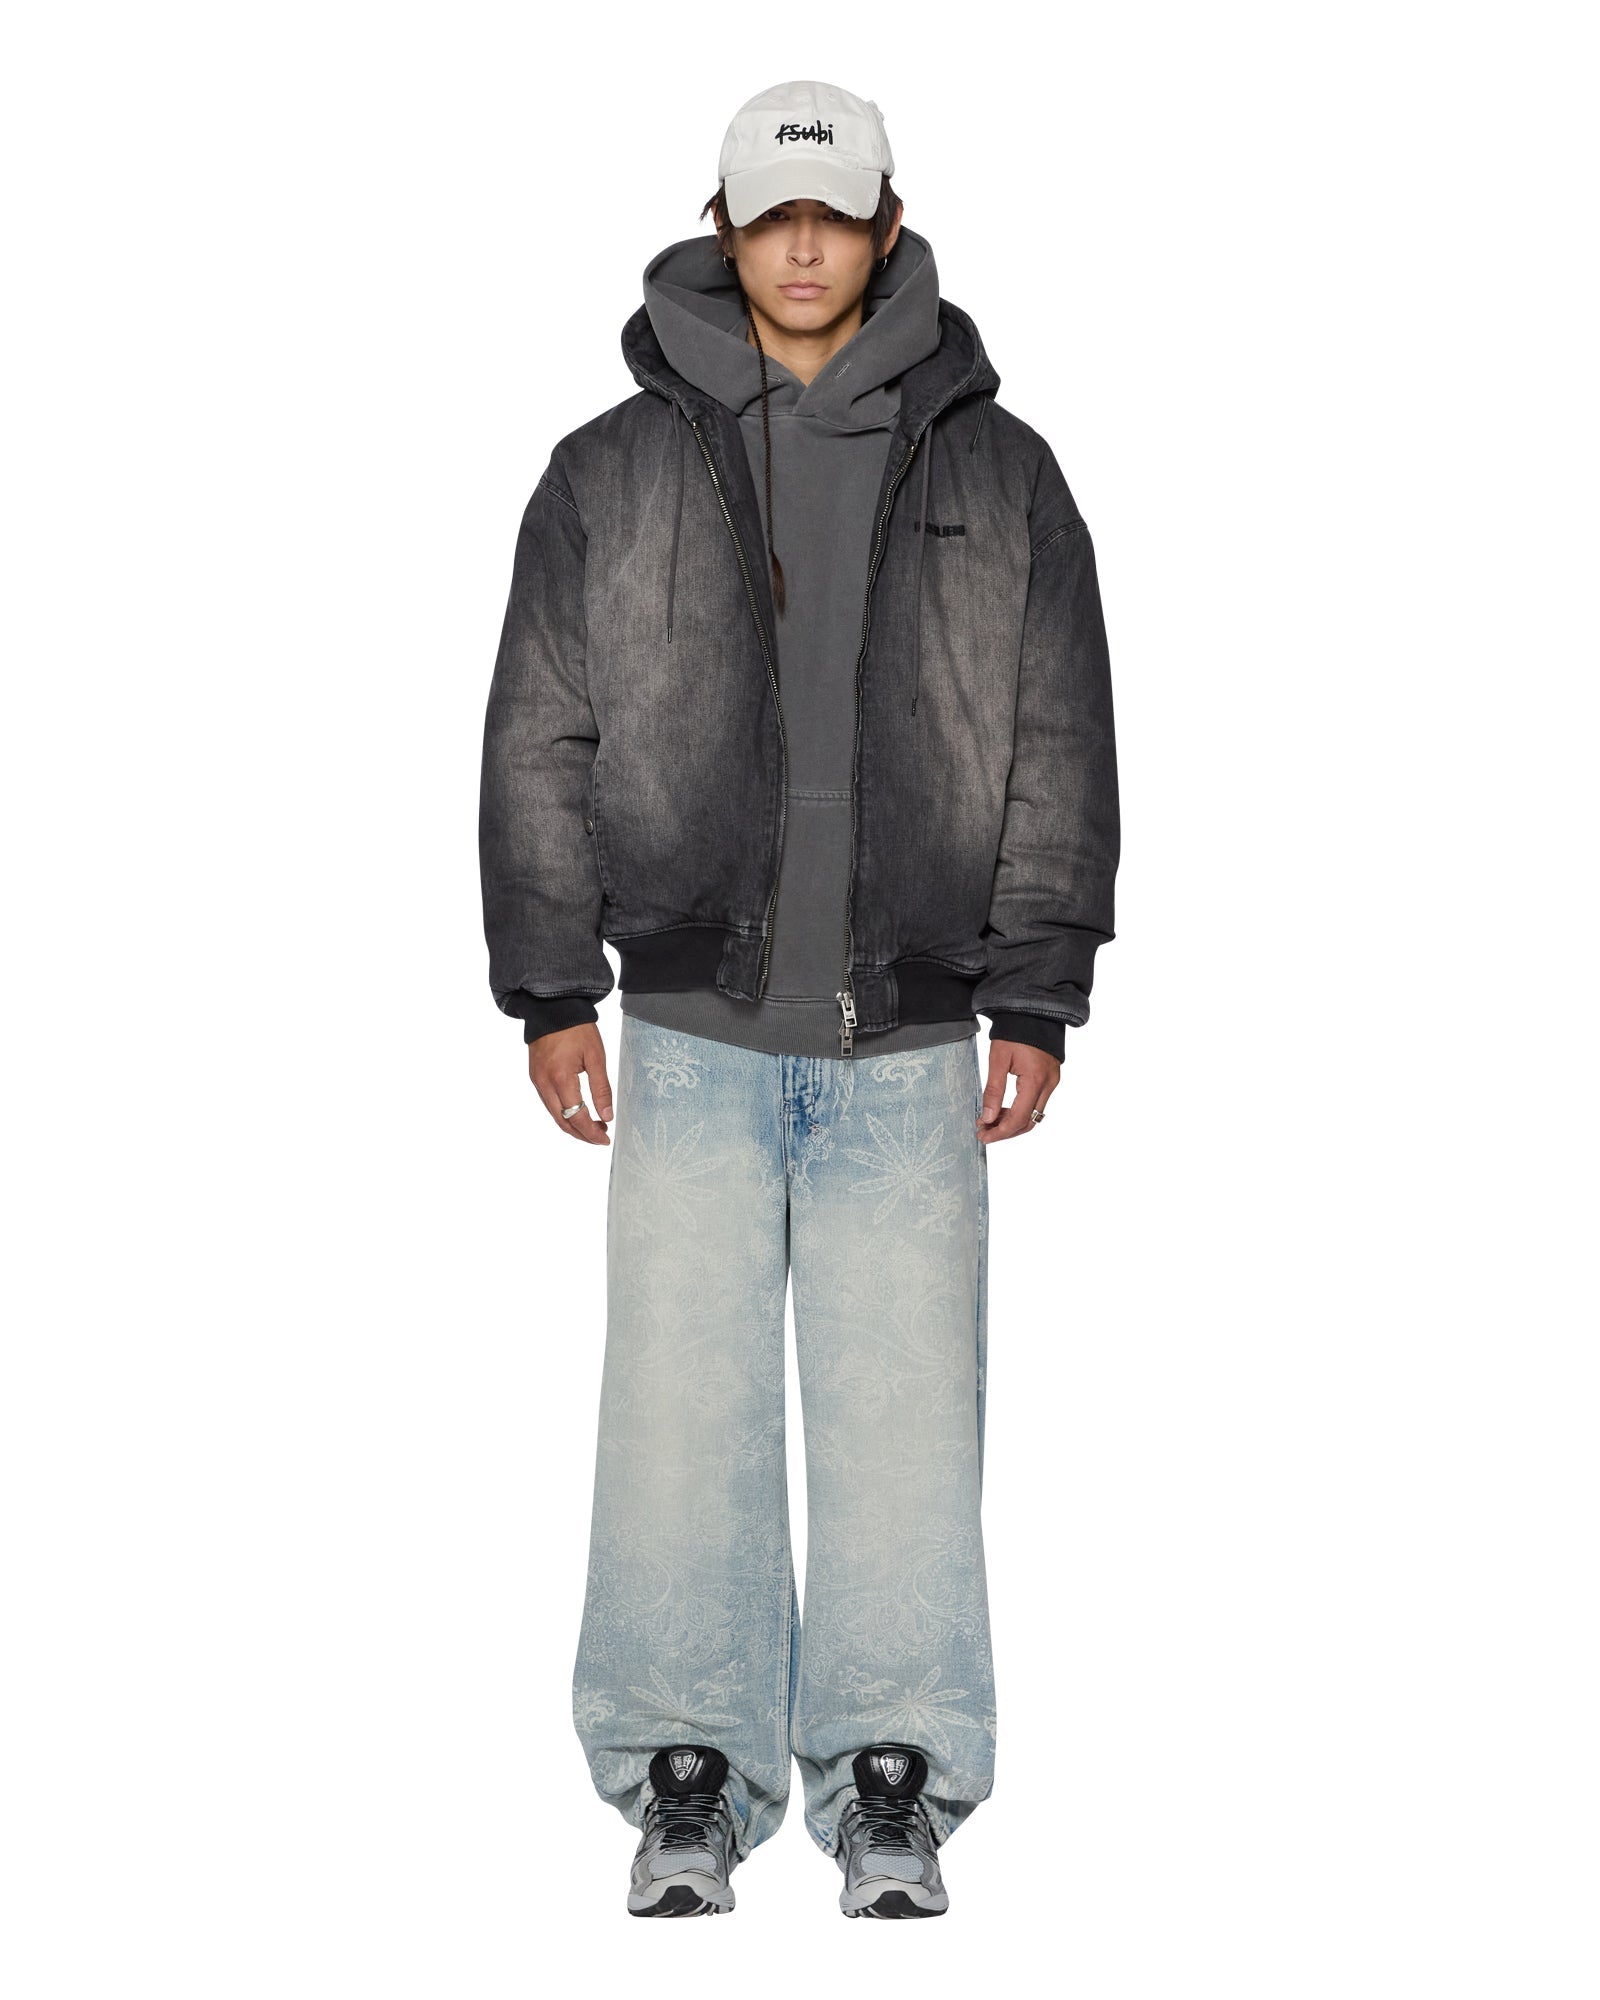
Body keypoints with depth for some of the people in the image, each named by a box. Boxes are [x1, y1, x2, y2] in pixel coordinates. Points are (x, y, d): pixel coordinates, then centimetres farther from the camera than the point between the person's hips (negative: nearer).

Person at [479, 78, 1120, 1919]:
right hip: (692, 1027, 0)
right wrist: (551, 991, 2)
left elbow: (1059, 753, 7)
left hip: (911, 1038, 0)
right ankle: (688, 1779, 12)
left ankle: (894, 1783, 13)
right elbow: (539, 742, 7)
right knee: (683, 1392, 0)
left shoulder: (997, 475, 8)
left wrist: (1036, 1002, 2)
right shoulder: (615, 471, 7)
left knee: (905, 1400, 0)